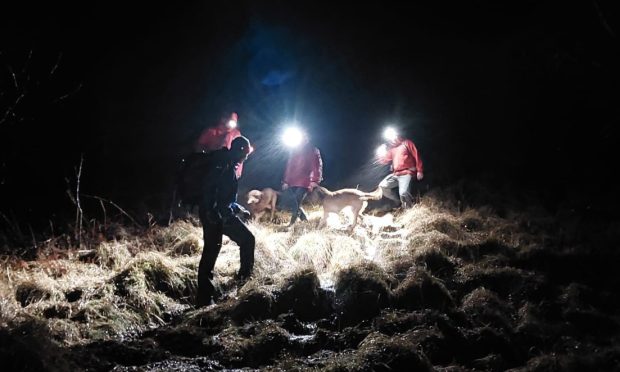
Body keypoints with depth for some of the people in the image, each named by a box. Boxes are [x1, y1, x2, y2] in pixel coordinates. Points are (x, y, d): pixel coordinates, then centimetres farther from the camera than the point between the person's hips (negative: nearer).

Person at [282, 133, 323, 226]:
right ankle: (305, 220, 16)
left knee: (296, 204, -12)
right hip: (292, 182, 4)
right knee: (294, 203, -2)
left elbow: (317, 166, -5)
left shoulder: (313, 151, 4)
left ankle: (291, 224, -5)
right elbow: (289, 166, 15)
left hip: (304, 183, -4)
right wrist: (285, 181, 8)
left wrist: (315, 180, -17)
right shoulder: (294, 151, 16)